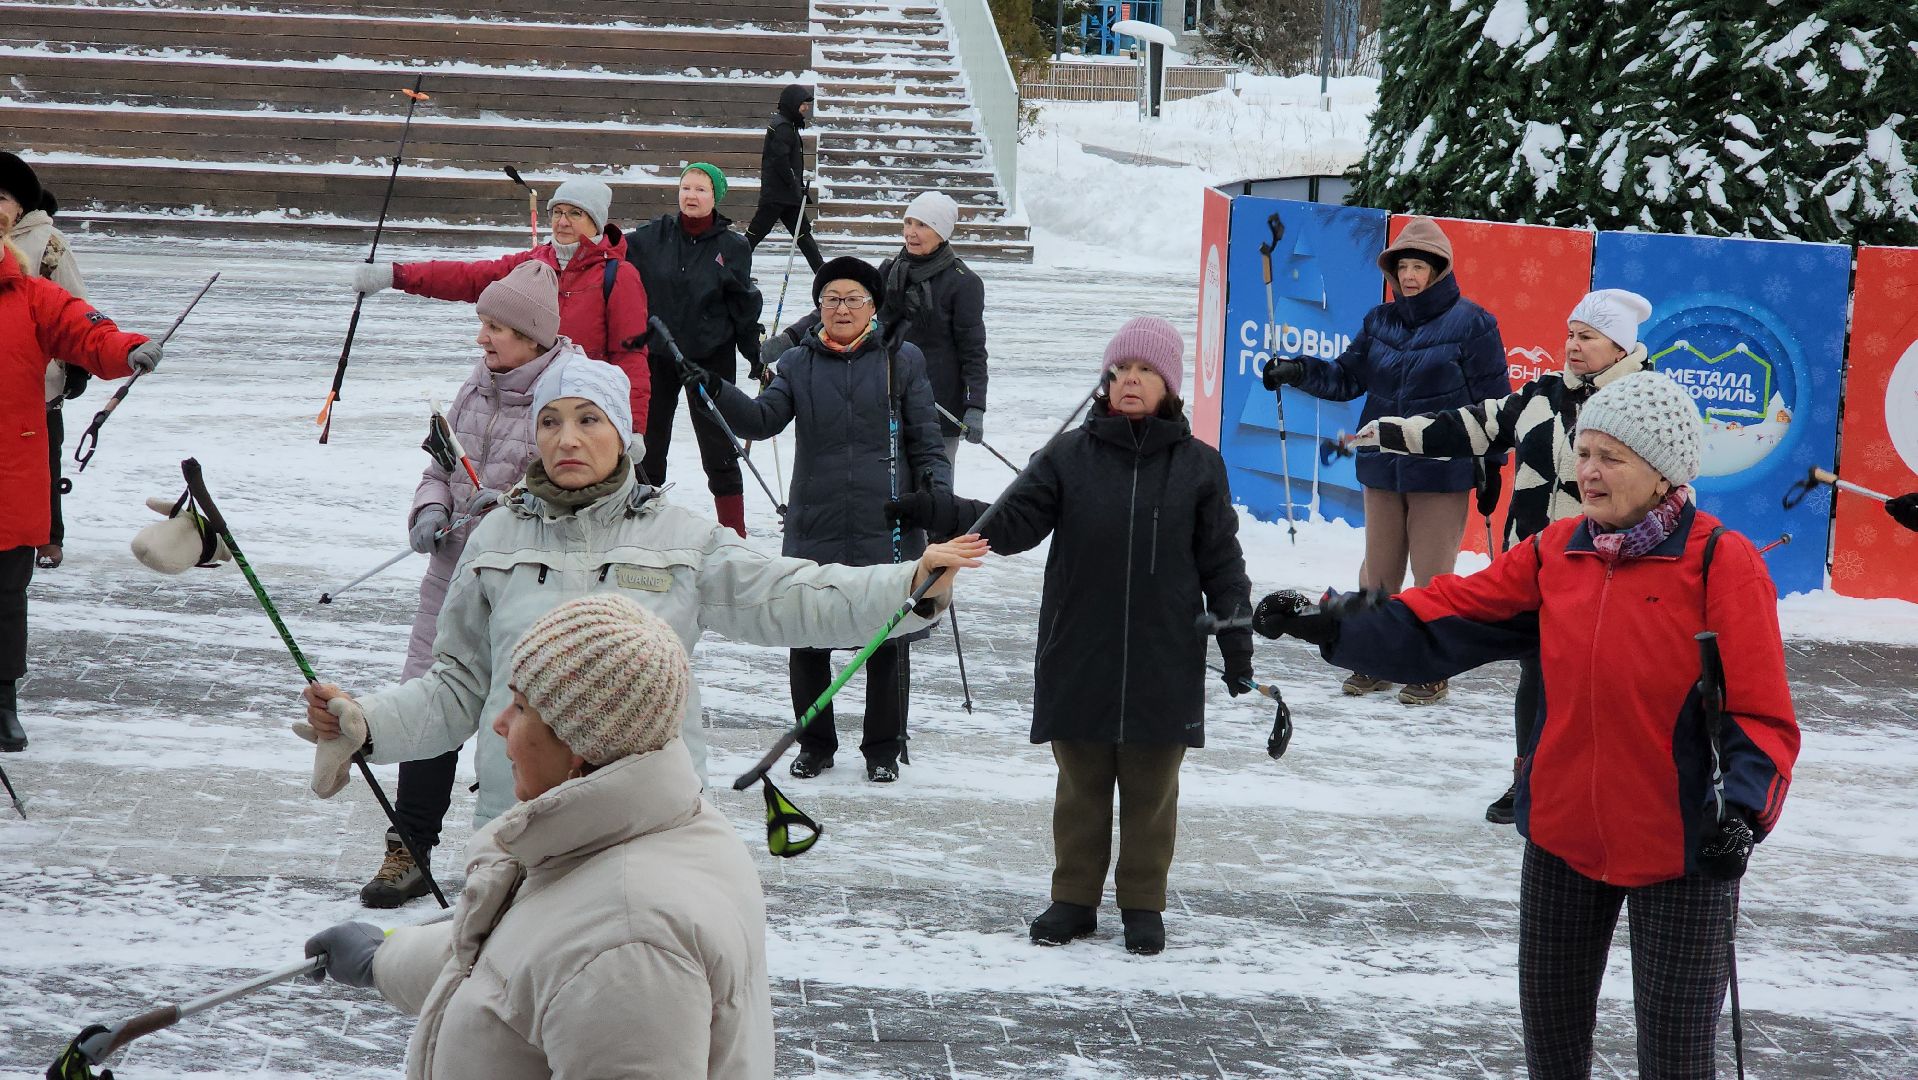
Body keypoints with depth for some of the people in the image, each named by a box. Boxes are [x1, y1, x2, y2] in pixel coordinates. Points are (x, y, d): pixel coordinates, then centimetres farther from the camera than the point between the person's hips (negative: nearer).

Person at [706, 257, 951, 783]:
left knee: (888, 641, 5)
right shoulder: (799, 364, 8)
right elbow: (761, 419, -6)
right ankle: (815, 744, 23)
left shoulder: (902, 361, 4)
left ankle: (884, 748, 21)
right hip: (814, 530, 1)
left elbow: (924, 442, 6)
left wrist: (937, 488, -8)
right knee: (806, 640, 6)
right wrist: (719, 392, -22)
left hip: (886, 530, -1)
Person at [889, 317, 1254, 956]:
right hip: (1078, 661, 1)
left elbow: (1222, 564, 6)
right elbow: (1012, 522, -6)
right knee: (1081, 785, 10)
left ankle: (1143, 904, 21)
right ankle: (1074, 898, 23)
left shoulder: (1199, 467, 1)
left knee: (1151, 788, 8)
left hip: (1164, 664, -1)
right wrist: (932, 512, -21)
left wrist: (1237, 644, 3)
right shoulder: (1070, 457, 1)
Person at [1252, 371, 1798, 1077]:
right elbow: (1440, 625, 0)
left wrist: (1743, 814, -30)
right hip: (1562, 836, 5)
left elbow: (1761, 717, -15)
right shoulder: (1556, 553, 2)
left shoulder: (1720, 563, -13)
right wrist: (1332, 627, -12)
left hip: (1678, 848, -5)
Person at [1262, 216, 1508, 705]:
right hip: (1382, 468, 5)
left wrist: (1492, 468, -5)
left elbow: (1492, 402, -5)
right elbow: (1347, 378, 12)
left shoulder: (1470, 323, -7)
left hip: (1442, 473, -5)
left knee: (1433, 575, 1)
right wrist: (1300, 371, -5)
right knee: (1378, 571, 12)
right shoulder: (1379, 322, 7)